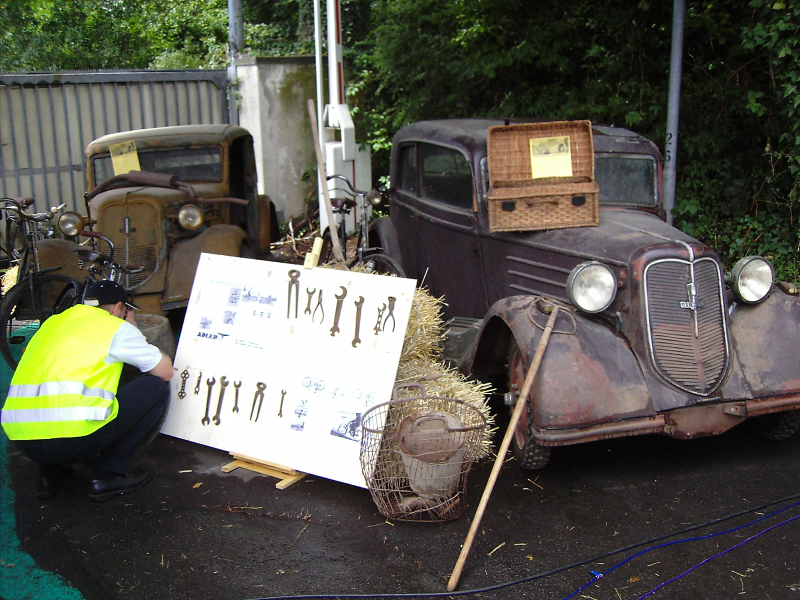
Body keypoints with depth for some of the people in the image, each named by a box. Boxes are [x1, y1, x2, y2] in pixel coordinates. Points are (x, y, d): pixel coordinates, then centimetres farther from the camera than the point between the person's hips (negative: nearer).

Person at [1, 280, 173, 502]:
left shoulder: (53, 322, 24)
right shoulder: (117, 327, 7)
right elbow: (165, 372, 14)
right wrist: (132, 331, 27)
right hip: (74, 435, -7)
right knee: (156, 387, 10)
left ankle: (50, 473, 23)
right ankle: (108, 474, 6)